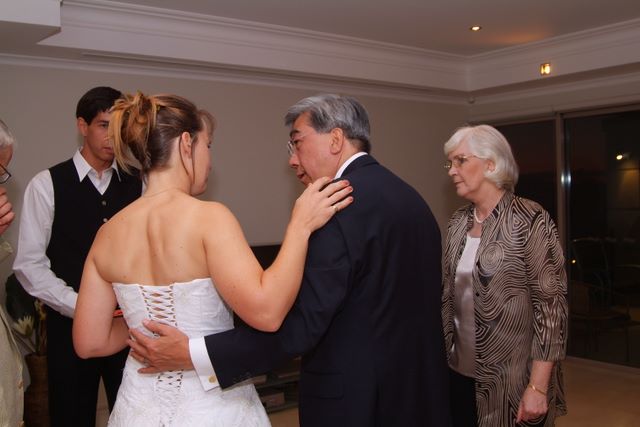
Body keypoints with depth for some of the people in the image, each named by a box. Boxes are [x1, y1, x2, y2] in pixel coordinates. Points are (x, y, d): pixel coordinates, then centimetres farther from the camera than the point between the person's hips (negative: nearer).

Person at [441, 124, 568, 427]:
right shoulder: (458, 222, 6)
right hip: (461, 372, 6)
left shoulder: (529, 220, -13)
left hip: (512, 381, -6)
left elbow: (551, 305, -16)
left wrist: (538, 387, -18)